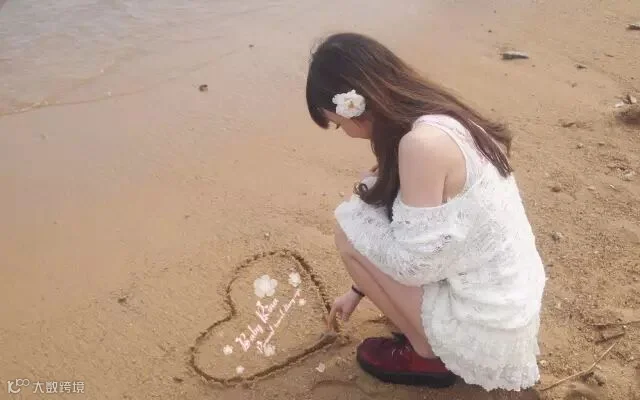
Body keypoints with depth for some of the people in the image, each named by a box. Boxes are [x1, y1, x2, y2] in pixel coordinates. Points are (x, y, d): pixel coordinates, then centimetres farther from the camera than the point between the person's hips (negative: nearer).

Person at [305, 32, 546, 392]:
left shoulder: (423, 142, -28)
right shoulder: (440, 118, 2)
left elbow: (413, 265, -22)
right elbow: (410, 241, 13)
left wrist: (359, 207, -6)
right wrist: (360, 289, 23)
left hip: (484, 331, -8)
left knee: (350, 234, -6)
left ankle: (429, 355, 9)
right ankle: (433, 339, 19)